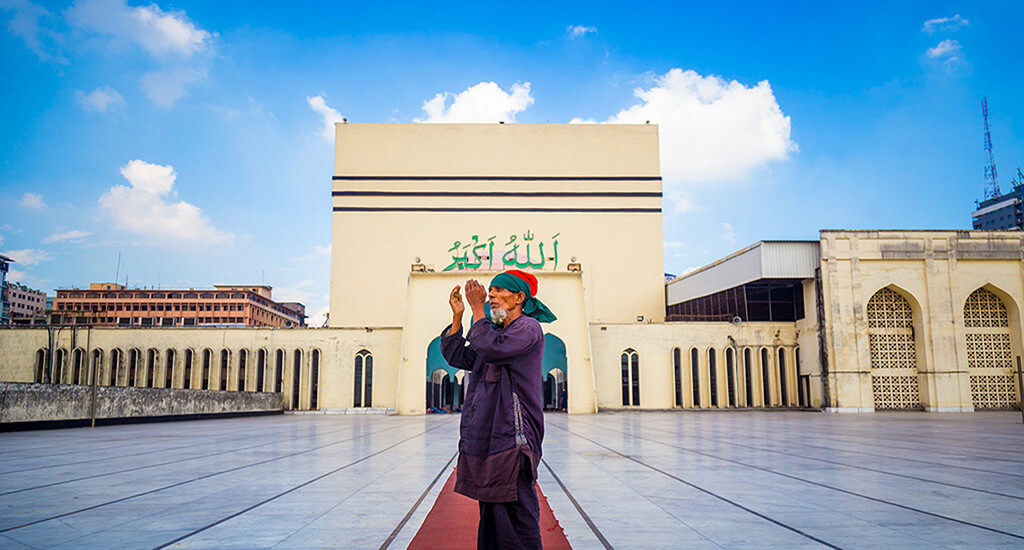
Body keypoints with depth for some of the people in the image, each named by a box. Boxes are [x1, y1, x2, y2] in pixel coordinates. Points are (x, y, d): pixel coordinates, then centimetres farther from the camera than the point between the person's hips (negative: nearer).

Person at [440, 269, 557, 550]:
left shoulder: (529, 328, -5)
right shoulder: (498, 333, 21)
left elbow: (493, 349, -21)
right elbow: (457, 357, 19)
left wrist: (477, 308, -11)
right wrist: (457, 315, 10)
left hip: (511, 438, -9)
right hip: (486, 438, 9)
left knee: (516, 513, -7)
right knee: (491, 514, 15)